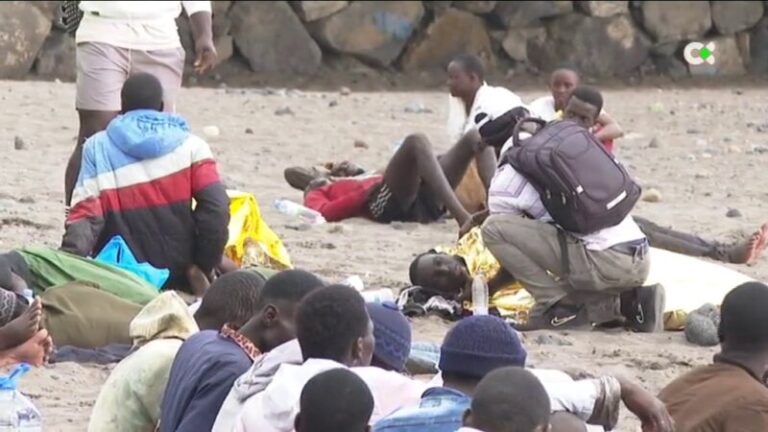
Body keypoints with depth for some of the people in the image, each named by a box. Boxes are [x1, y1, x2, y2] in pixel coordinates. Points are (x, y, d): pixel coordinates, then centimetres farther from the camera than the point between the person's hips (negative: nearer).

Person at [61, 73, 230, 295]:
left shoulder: (97, 150, 0)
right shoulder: (189, 145, -1)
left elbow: (86, 216, -11)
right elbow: (216, 209, -9)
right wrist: (203, 268, -2)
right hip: (177, 279, 0)